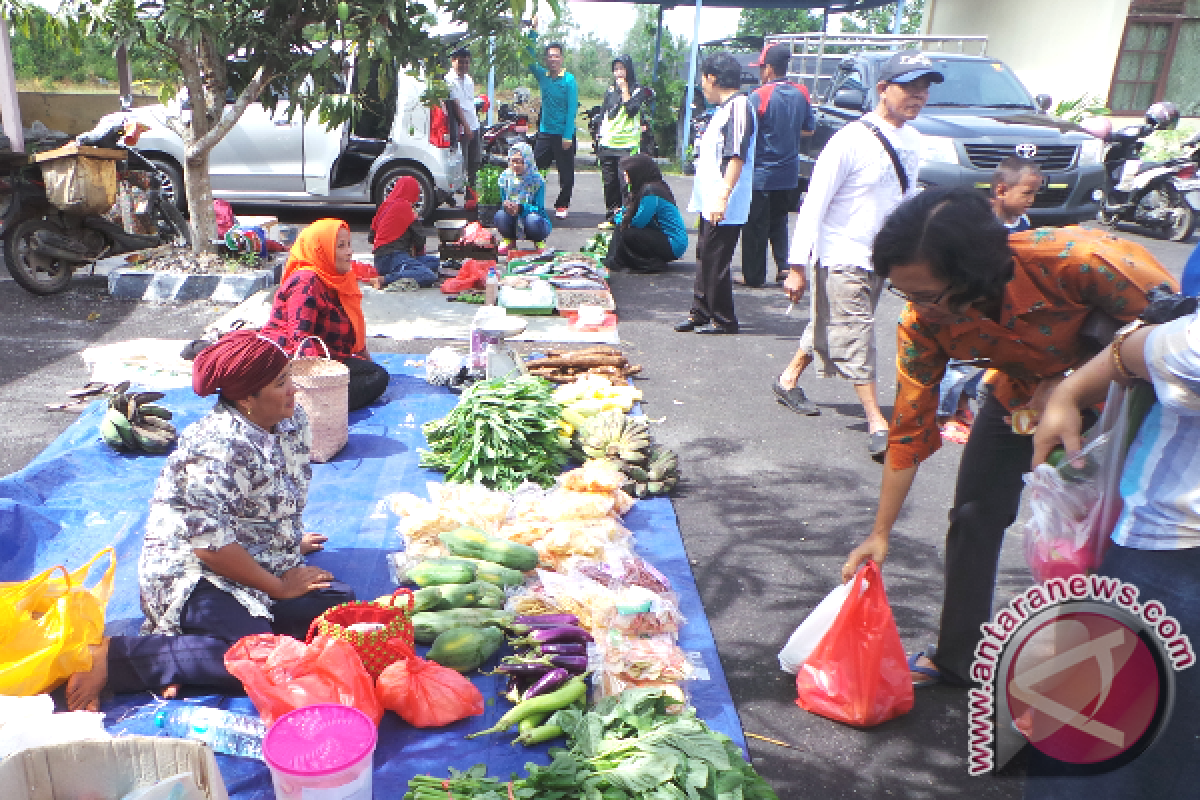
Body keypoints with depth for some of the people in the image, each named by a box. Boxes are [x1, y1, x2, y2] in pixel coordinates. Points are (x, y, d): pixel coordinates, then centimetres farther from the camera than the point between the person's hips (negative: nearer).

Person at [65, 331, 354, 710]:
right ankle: (109, 656, -14)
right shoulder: (218, 448, -23)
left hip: (264, 566, 9)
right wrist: (279, 588, -17)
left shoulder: (293, 421, 2)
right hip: (194, 575, -9)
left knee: (341, 605, -12)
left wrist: (291, 540, 26)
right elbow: (211, 545, -26)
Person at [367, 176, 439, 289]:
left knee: (435, 262, 12)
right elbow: (420, 238, -5)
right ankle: (384, 279, -28)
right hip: (393, 257, -9)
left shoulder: (385, 204, 17)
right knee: (429, 276, -25)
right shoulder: (404, 206, -6)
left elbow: (371, 238, 22)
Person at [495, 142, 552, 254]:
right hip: (513, 224, 2)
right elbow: (502, 200, -1)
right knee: (500, 215, -29)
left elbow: (539, 209, -18)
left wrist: (520, 208, -36)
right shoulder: (505, 177, -4)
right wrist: (506, 206, -27)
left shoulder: (537, 180, -14)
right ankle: (509, 240, 4)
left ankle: (538, 242, 0)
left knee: (533, 220, -37)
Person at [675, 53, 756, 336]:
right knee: (705, 258, 16)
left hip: (724, 208, -10)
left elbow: (736, 157, -23)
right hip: (710, 204, 10)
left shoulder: (738, 106, -14)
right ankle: (700, 313, 26)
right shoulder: (723, 108, 17)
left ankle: (723, 320, 8)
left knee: (716, 262, -3)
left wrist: (723, 196, -29)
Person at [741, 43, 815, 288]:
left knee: (755, 226, 4)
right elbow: (808, 129, 12)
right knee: (779, 221, 21)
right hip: (789, 175, 6)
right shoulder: (801, 94, 3)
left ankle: (753, 275, 11)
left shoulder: (759, 96, -15)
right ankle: (783, 265, 12)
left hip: (761, 175, -6)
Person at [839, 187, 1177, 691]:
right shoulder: (923, 323, -26)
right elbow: (910, 428, -17)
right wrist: (880, 534, -12)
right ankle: (958, 658, 20)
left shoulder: (1076, 260, -40)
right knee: (974, 514, 0)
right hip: (1022, 394, 3)